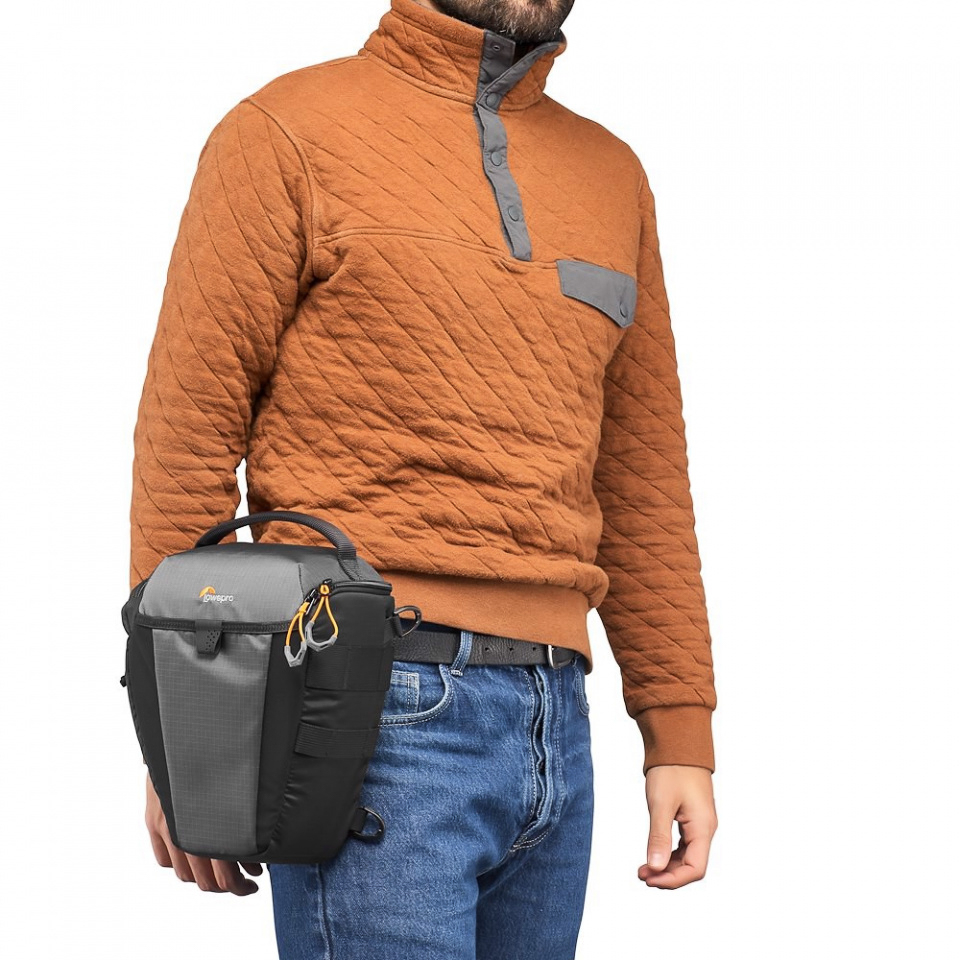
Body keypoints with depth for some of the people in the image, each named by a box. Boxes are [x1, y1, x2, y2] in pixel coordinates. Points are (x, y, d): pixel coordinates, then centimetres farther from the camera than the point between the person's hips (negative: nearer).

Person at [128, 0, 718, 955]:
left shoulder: (612, 175, 16)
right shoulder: (287, 131, -1)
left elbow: (642, 476, 17)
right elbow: (184, 435, -4)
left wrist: (680, 733, 13)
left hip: (558, 723, 6)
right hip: (378, 711, -6)